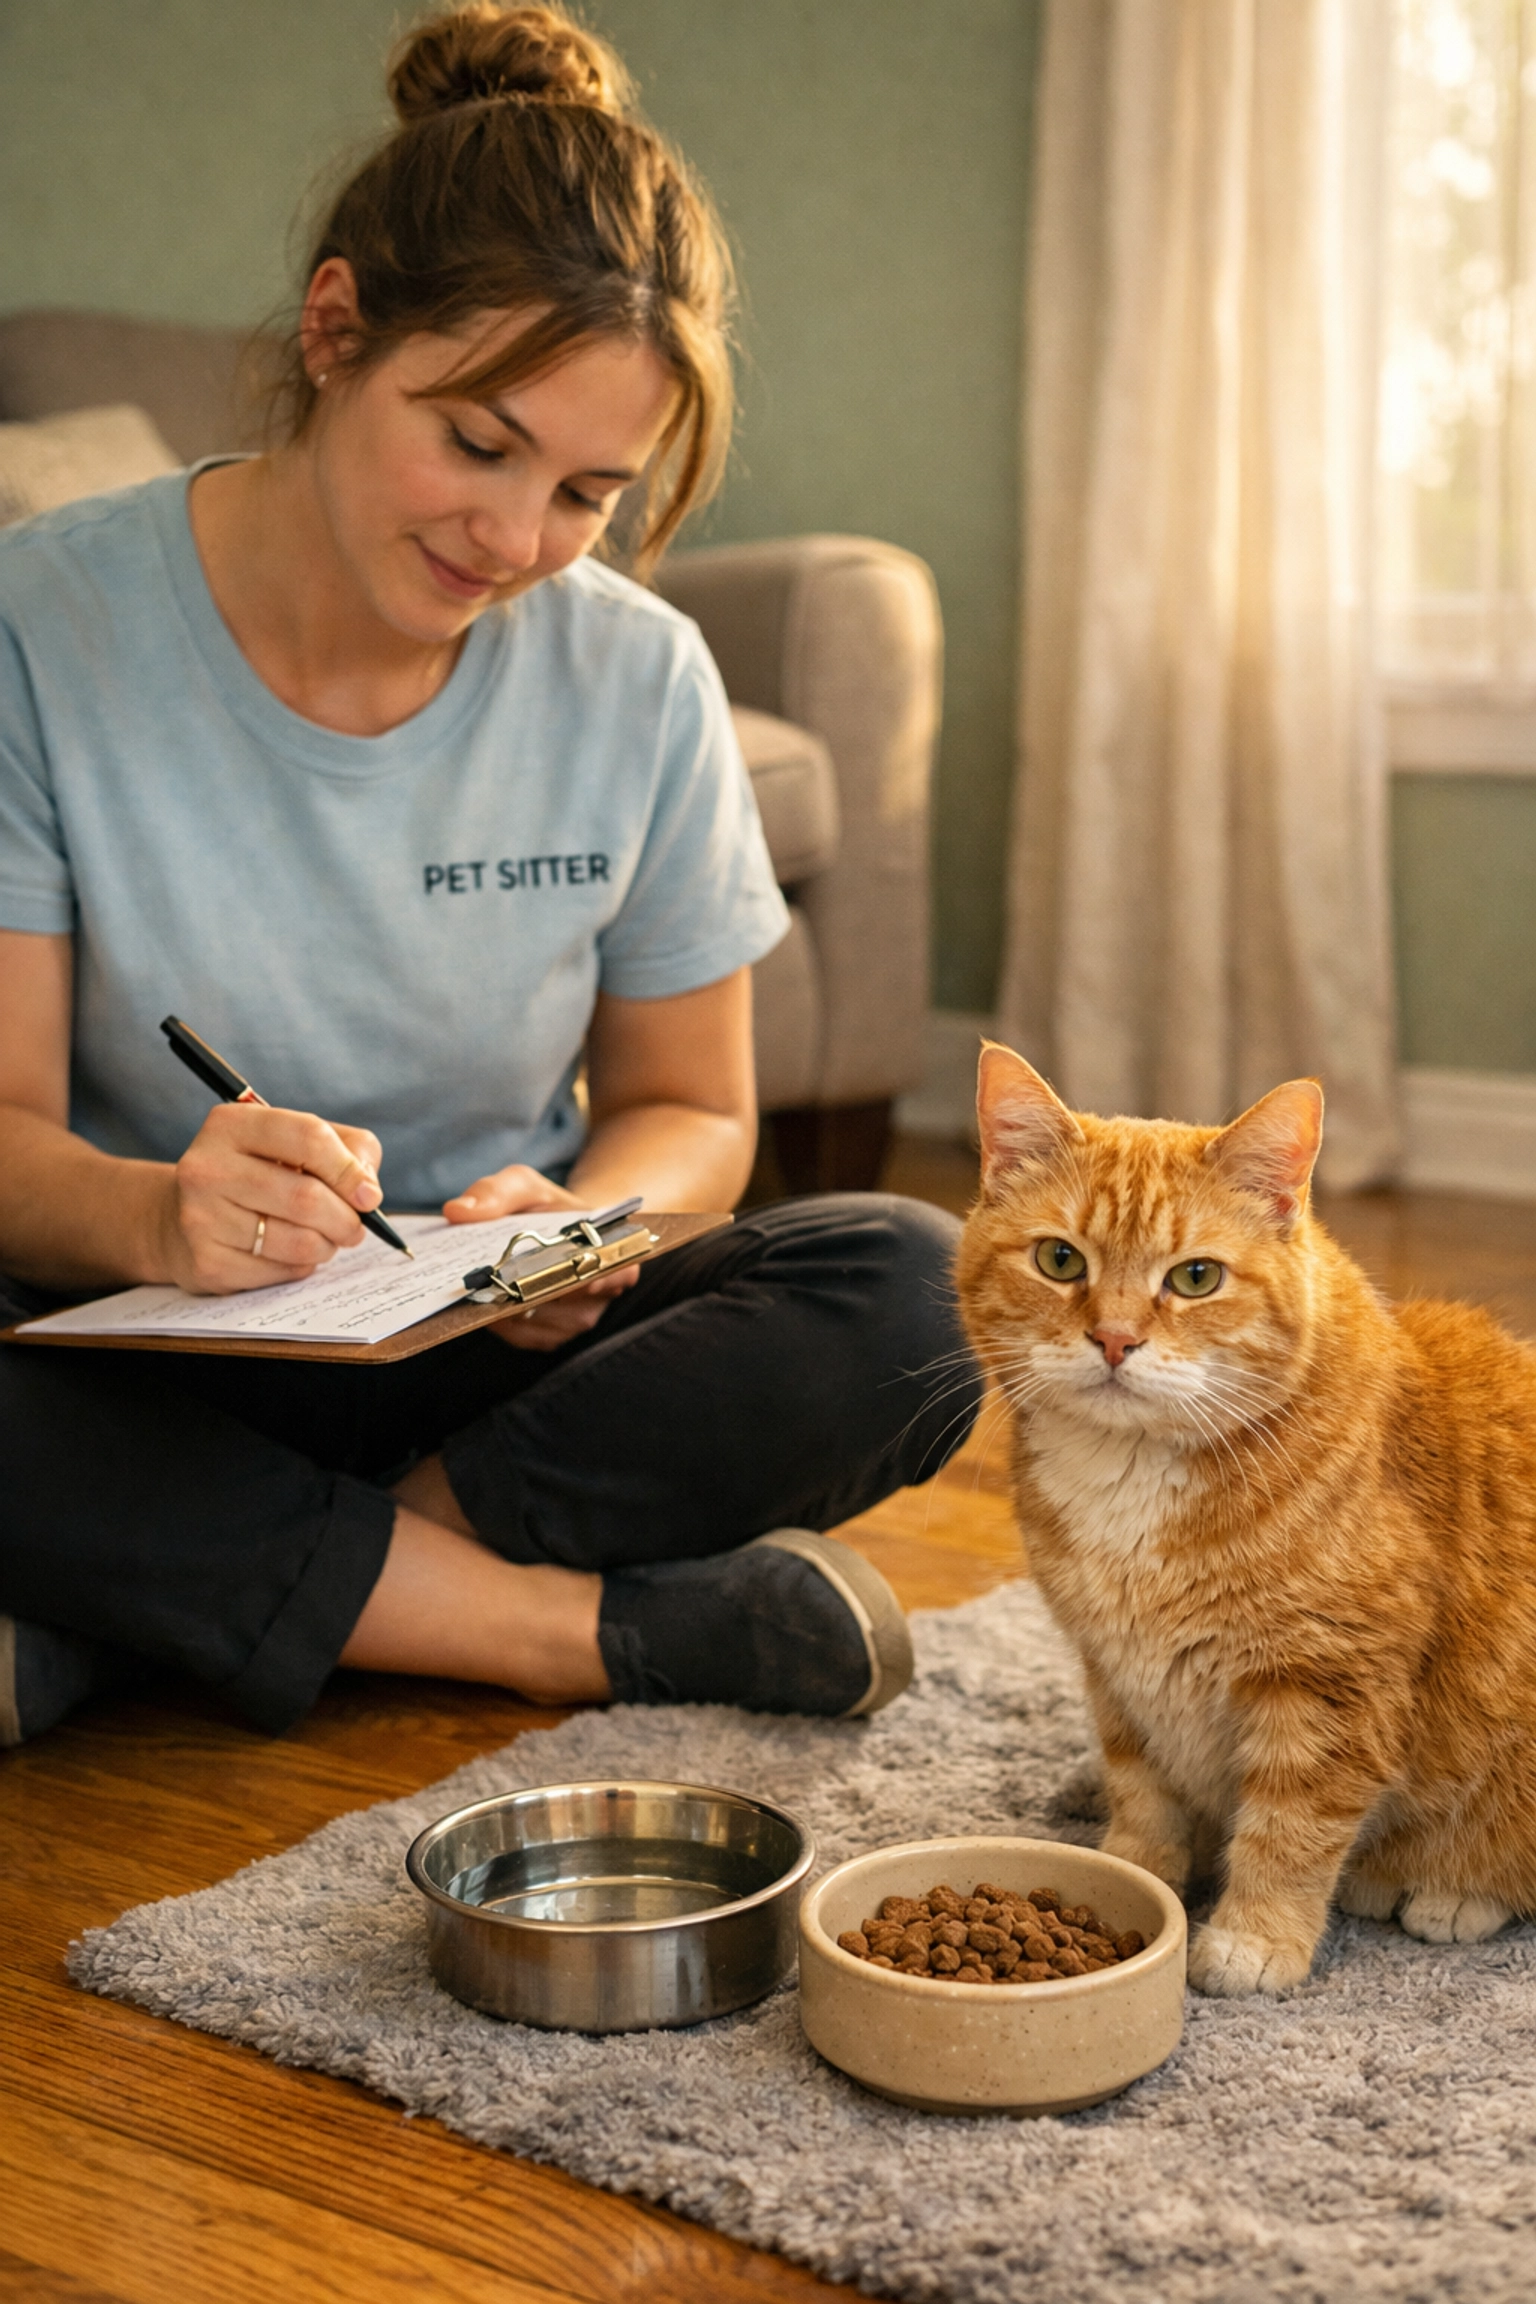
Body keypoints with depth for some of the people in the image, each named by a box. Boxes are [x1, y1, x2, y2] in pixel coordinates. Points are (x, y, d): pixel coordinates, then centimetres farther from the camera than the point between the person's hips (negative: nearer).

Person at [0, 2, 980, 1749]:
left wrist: (579, 1220, -17)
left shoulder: (637, 682, -3)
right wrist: (151, 1214, -35)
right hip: (142, 1366, -2)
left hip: (487, 1357, 3)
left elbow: (689, 1108, 7)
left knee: (911, 1287, -24)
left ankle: (146, 1607, -21)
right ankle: (596, 1622, -22)